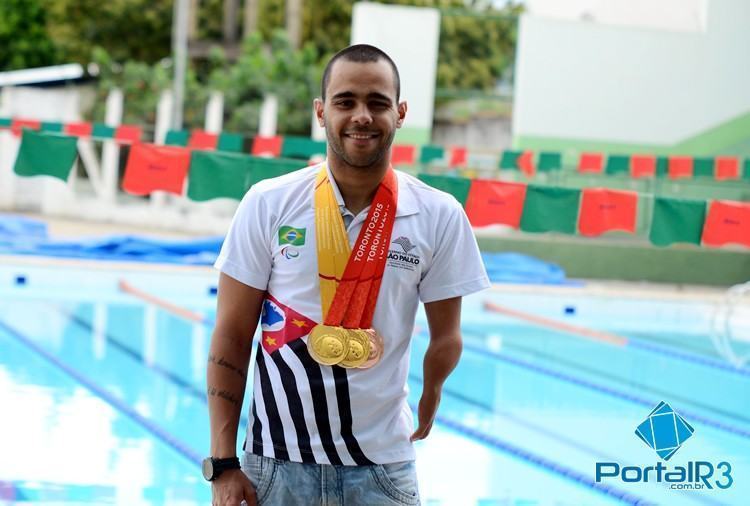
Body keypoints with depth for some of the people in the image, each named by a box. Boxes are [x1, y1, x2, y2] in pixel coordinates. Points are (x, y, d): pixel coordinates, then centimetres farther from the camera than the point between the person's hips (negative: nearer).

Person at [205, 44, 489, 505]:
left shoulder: (440, 217, -4)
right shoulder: (269, 204, -5)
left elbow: (445, 338, 8)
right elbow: (232, 338, -3)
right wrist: (224, 464, -7)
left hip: (382, 468, 0)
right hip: (277, 462, 0)